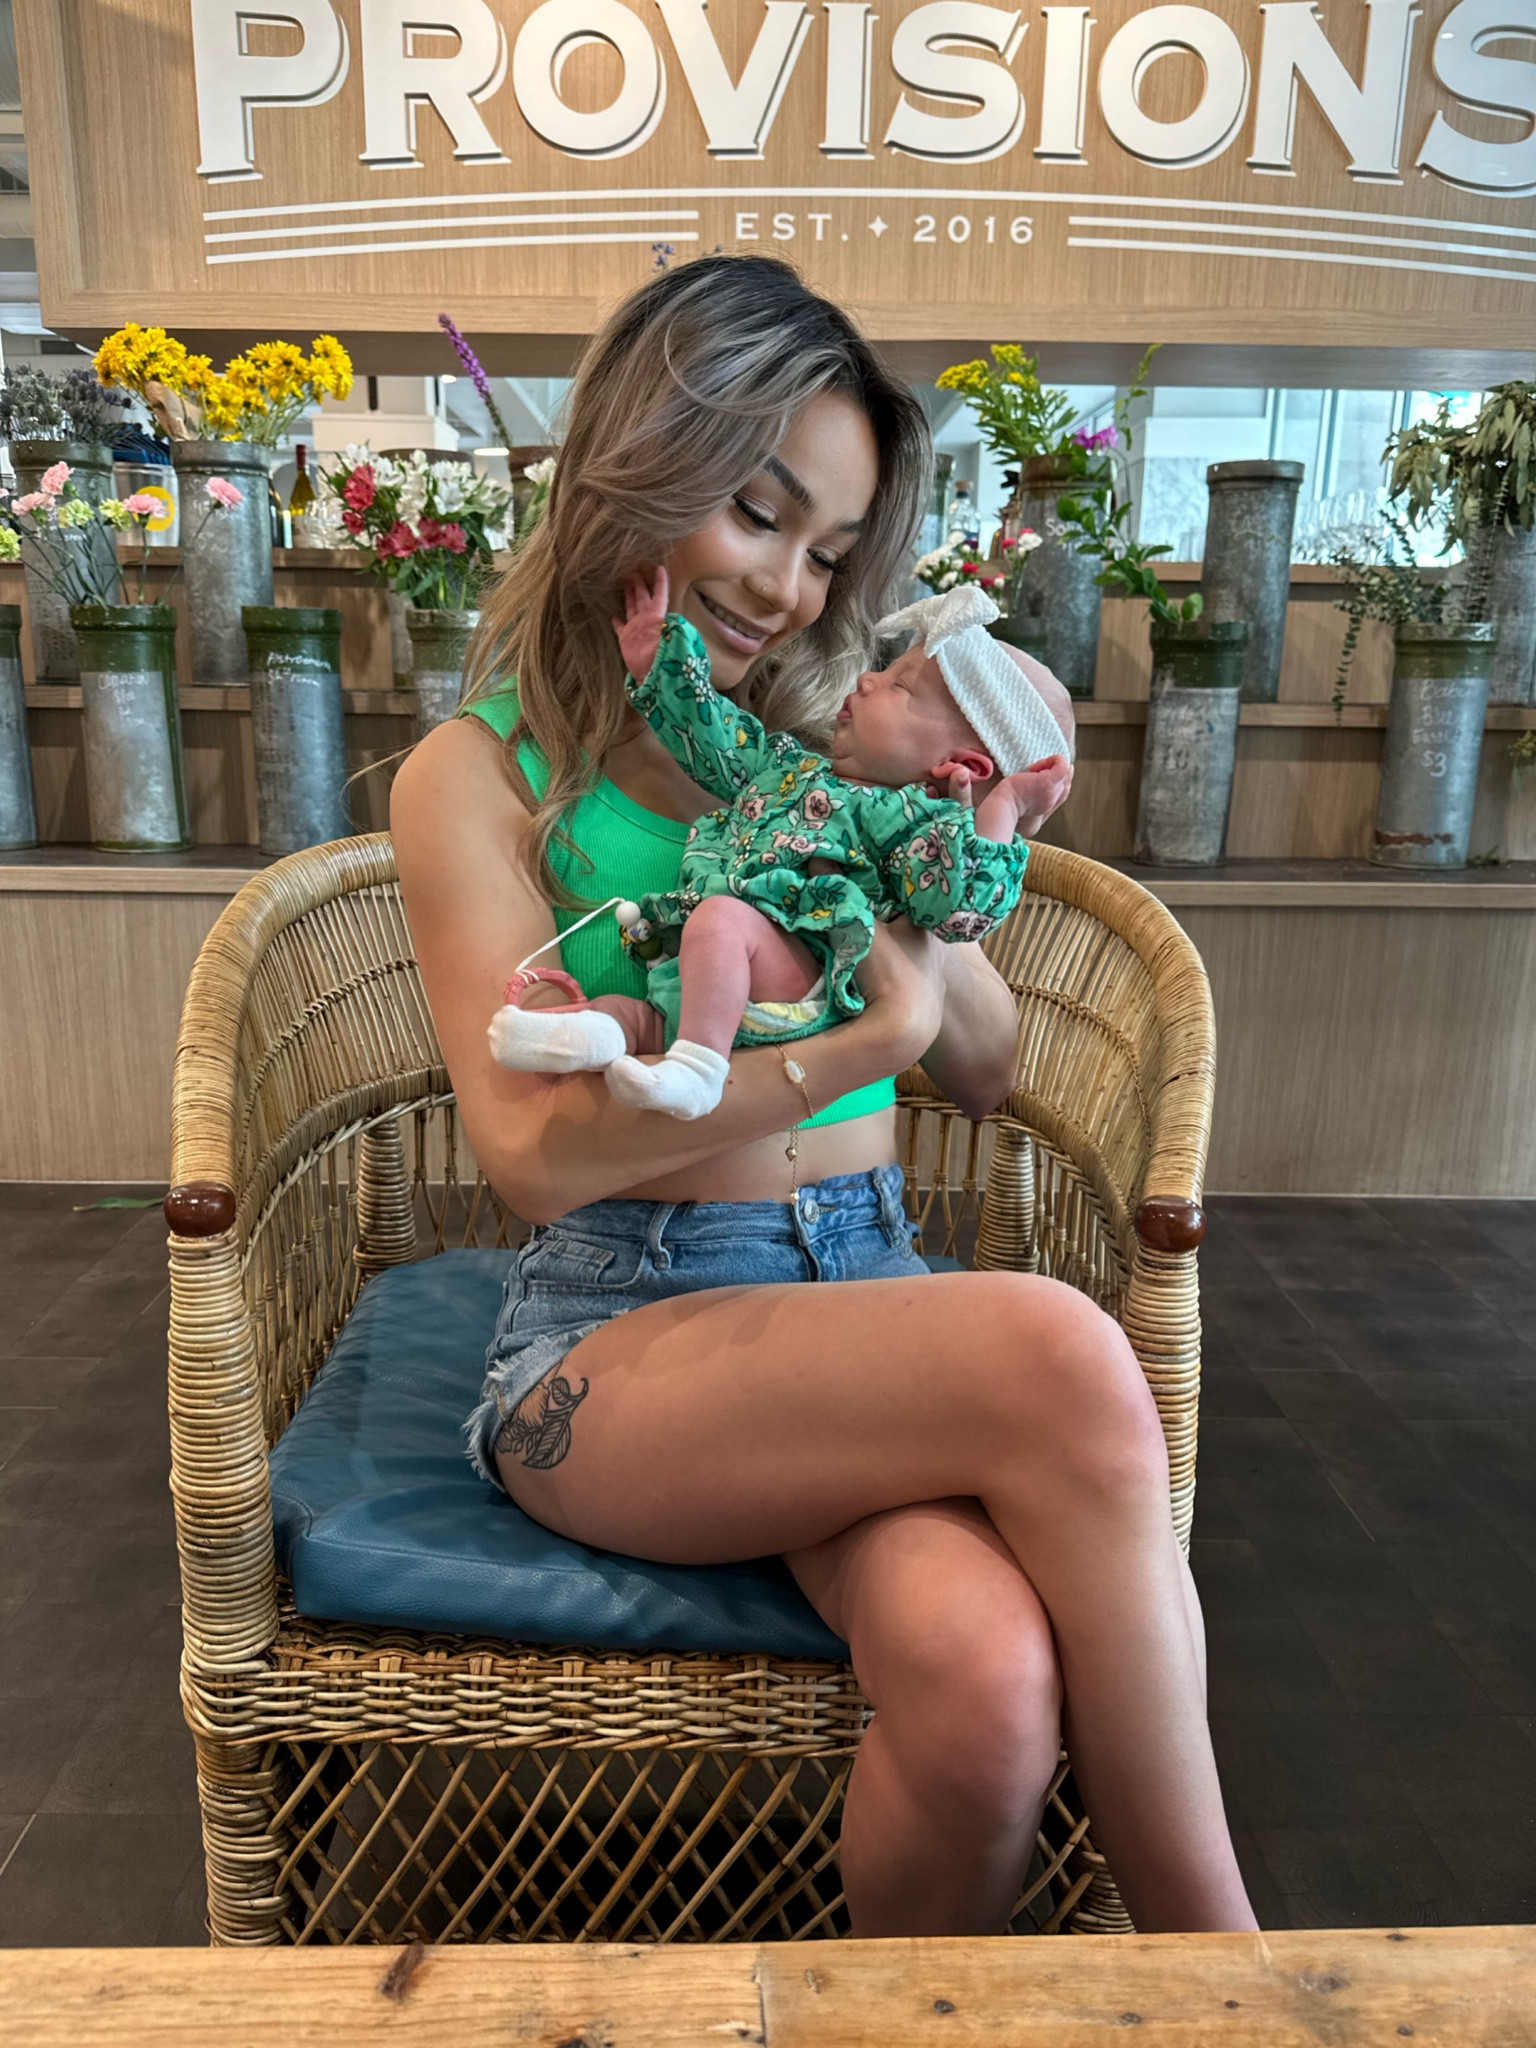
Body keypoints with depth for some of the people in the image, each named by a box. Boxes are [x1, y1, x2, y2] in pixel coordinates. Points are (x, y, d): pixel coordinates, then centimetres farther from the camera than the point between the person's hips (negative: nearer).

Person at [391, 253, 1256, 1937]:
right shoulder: (480, 775, 1)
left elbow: (988, 1068, 15)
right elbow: (538, 1148, -12)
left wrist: (917, 936, -6)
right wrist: (869, 1041, -17)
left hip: (866, 1290, 4)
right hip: (616, 1330, -3)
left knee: (986, 1673, -28)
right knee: (1057, 1351, -30)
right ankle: (1215, 1967, -10)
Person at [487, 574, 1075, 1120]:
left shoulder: (915, 817, 2)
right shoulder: (790, 765, 27)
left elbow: (964, 907, -13)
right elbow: (718, 739, 36)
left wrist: (1002, 808, -11)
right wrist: (657, 660, 35)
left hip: (790, 973, -9)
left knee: (722, 916, -34)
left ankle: (698, 1066, -37)